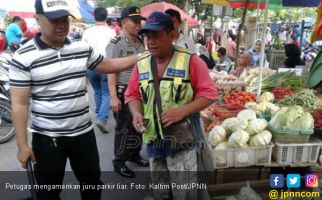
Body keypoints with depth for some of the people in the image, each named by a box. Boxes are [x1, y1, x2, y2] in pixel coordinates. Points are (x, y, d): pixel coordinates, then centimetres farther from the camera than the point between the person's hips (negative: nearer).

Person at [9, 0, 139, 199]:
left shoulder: (82, 48, 1)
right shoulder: (24, 57, -12)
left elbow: (110, 65, 14)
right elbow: (19, 104, -12)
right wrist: (22, 145, -13)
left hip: (84, 132, 4)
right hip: (47, 137, -3)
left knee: (92, 182, 20)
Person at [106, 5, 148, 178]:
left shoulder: (140, 42, 7)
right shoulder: (116, 44, -13)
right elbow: (111, 71, -17)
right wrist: (113, 96, -24)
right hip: (124, 91, -6)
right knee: (124, 128, 4)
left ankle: (134, 154, 37)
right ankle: (119, 162, 22)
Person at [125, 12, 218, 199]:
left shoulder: (190, 61, -11)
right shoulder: (141, 64, 2)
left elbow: (209, 93, -10)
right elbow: (133, 95, 9)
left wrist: (182, 111, -23)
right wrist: (136, 113, -12)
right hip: (153, 138, 5)